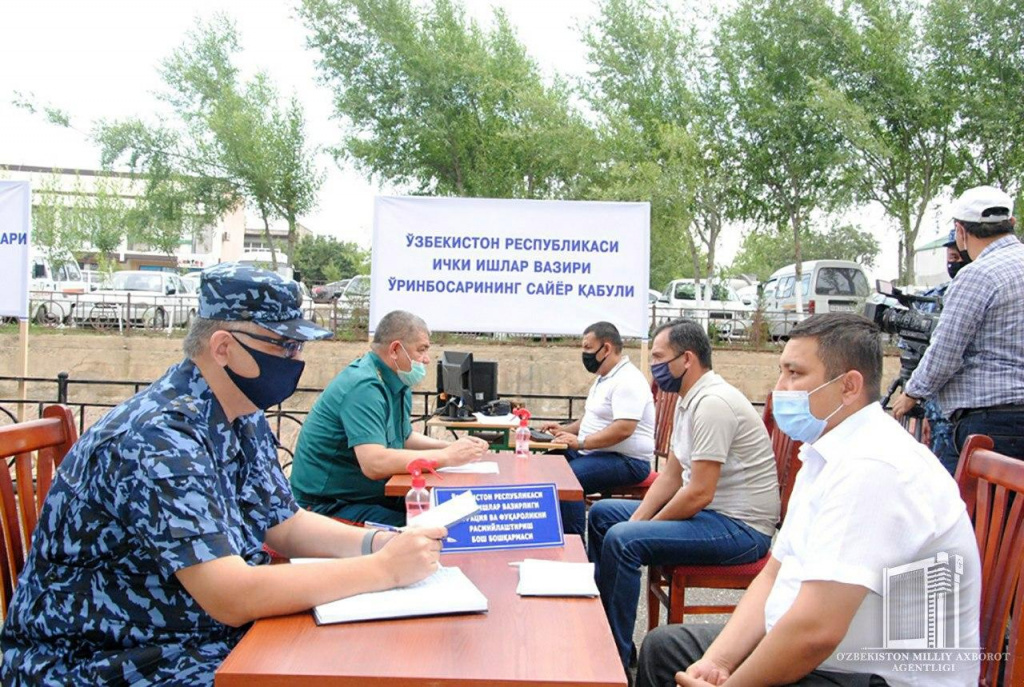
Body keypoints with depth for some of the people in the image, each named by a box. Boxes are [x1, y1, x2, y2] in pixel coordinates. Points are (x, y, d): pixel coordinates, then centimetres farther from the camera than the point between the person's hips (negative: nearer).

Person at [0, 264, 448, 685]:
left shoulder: (245, 422, 1)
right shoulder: (159, 438, -27)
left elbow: (282, 524, 9)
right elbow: (232, 598, -32)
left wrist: (379, 542, -8)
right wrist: (384, 569, -27)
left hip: (207, 640, 8)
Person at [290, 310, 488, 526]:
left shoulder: (398, 384, 9)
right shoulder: (364, 387, -22)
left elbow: (404, 437, 21)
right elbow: (374, 464, -33)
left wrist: (453, 446, 4)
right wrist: (447, 456, -24)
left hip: (373, 496, 9)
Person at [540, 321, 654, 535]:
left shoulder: (627, 381, -18)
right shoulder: (604, 378, 17)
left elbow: (623, 429, -28)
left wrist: (581, 442, -25)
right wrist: (566, 429, 12)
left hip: (627, 461, -11)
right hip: (594, 453, 11)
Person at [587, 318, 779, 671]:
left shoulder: (712, 403, -23)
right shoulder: (688, 399, 9)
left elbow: (699, 493, -25)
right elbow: (671, 475, 13)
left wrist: (643, 526, -12)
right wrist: (636, 520, 0)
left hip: (739, 528, -11)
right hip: (709, 512, 11)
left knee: (621, 541, -27)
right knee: (603, 513, 16)